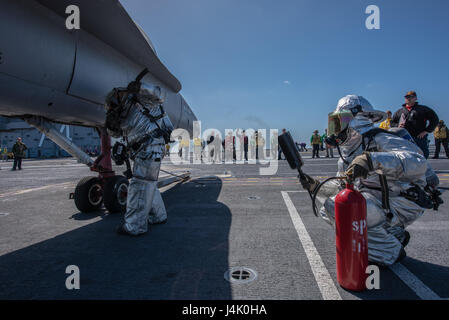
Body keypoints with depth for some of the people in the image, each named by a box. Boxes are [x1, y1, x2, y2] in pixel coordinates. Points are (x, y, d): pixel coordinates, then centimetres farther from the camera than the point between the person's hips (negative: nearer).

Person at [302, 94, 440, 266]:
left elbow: (418, 162, -35)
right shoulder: (349, 152, 10)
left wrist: (372, 160, -47)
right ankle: (394, 234, 6)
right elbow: (341, 186, 19)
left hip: (404, 202, -9)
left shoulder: (381, 140, -16)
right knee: (327, 209, 1)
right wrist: (316, 186, 4)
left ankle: (390, 251, -4)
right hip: (378, 200, 9)